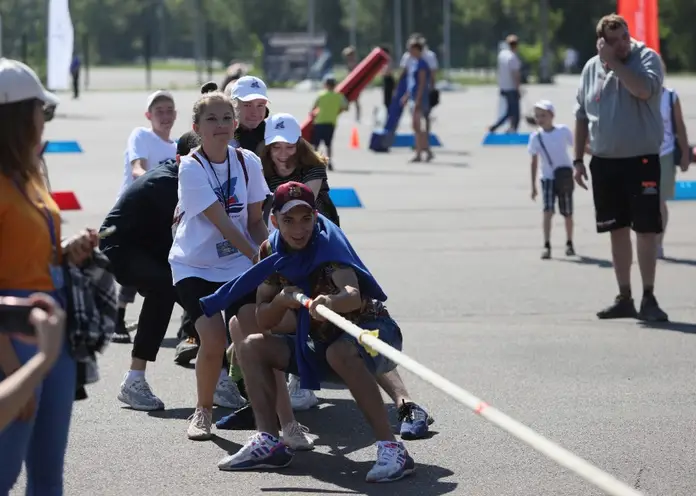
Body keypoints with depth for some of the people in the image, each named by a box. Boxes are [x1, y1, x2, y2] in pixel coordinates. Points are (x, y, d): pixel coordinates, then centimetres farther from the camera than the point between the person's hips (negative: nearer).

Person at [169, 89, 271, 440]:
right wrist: (256, 257, -23)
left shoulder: (247, 162, -1)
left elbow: (254, 220, 5)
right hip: (195, 266, -3)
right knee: (214, 340, -18)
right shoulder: (191, 167, -14)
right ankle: (203, 410, 7)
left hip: (239, 266, 3)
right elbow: (221, 222, -19)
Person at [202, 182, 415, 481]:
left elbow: (353, 295, -42)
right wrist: (280, 302, -25)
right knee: (252, 347, -4)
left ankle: (392, 450, -40)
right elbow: (263, 322, -3)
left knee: (340, 352, -39)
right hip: (320, 343, 7)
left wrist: (330, 303, -65)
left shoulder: (327, 245, -23)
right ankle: (268, 443, -8)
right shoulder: (272, 252, -4)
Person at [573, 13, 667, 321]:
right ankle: (624, 299, 16)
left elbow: (644, 89, -28)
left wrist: (614, 62, -20)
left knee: (646, 229, -4)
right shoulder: (591, 68, 8)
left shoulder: (646, 58, -6)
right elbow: (581, 117, 14)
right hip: (604, 161, 4)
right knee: (617, 230, 9)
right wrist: (578, 160, 10)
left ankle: (648, 299, 2)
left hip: (641, 160, -4)